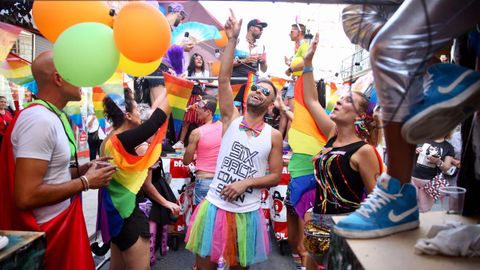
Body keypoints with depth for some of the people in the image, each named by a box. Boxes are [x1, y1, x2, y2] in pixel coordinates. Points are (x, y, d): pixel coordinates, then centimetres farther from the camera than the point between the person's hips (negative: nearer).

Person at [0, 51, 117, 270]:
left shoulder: (51, 117, 8)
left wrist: (82, 170, 3)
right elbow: (26, 196, -27)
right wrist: (85, 182, -18)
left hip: (60, 221, 9)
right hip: (48, 231, -9)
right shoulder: (40, 120, -22)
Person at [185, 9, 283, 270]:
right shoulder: (231, 119, -1)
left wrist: (246, 182, -14)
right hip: (214, 206, 0)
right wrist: (232, 39, -14)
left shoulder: (274, 135, -2)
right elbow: (223, 79, -11)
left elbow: (276, 176, 0)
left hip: (247, 213, 0)